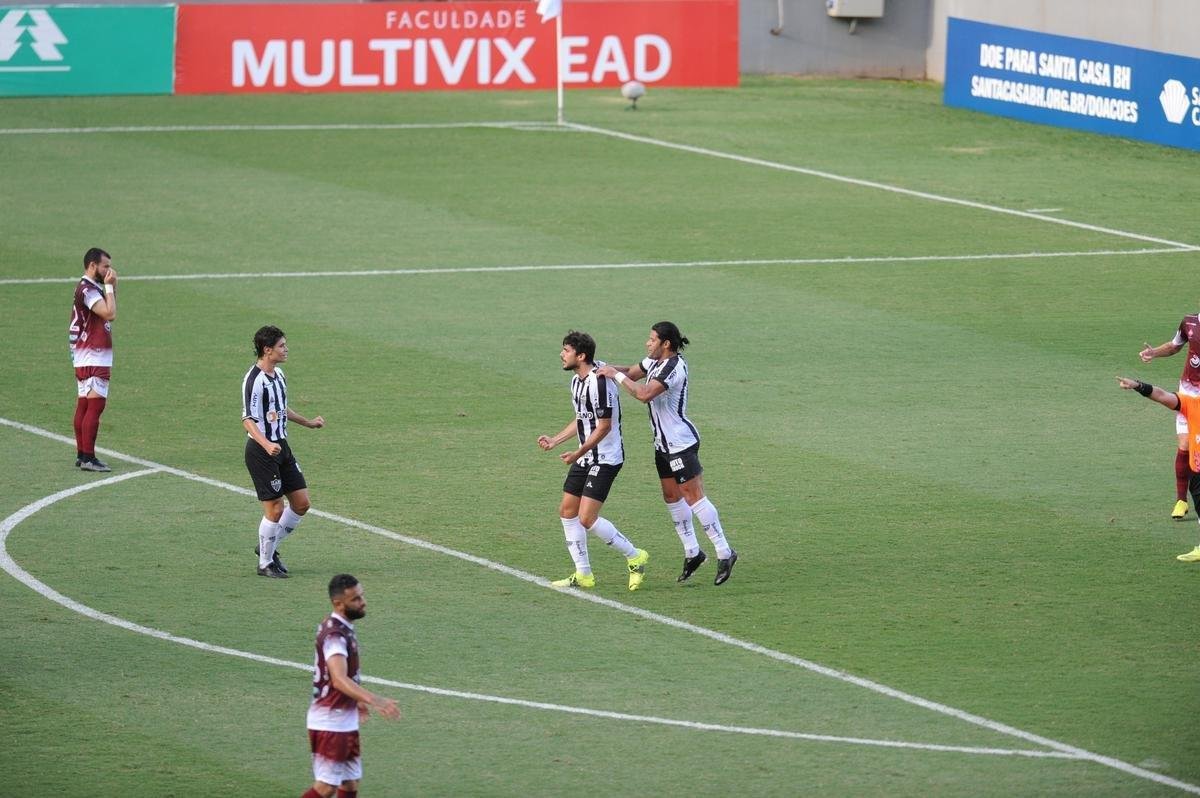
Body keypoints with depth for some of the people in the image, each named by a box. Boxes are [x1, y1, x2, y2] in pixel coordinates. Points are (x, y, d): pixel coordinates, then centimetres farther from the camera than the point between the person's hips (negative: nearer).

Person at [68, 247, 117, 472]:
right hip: (93, 359, -11)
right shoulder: (87, 290, -15)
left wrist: (112, 287, 13)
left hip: (86, 358, 11)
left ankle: (81, 455, 13)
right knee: (95, 405, -12)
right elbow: (110, 314, -24)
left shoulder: (91, 289, 17)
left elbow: (110, 313, 21)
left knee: (84, 404, 11)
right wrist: (109, 286, -15)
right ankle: (88, 457, -15)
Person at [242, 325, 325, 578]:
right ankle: (265, 563, 11)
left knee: (301, 503, 8)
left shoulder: (278, 374, 10)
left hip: (281, 447, 9)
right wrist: (266, 445, -36)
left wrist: (307, 422, 34)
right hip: (261, 451, -9)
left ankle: (269, 546, 26)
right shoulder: (254, 379, -18)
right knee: (275, 509, -5)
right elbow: (248, 419, -22)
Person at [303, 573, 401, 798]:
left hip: (345, 721, 10)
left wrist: (356, 700, 35)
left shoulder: (343, 628, 9)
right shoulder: (334, 635, -23)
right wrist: (374, 700, -50)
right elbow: (339, 679, -38)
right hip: (329, 723, -10)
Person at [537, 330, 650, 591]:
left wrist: (578, 453, -20)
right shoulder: (577, 380, 10)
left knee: (587, 519, -14)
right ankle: (583, 575, 16)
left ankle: (635, 557, 4)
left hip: (605, 459, -10)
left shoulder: (599, 382, -22)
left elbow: (604, 426, -22)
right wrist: (554, 441, 18)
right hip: (585, 459, 10)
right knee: (567, 511, 8)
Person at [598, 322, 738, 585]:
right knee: (672, 497, 13)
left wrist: (617, 375, -22)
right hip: (663, 443, 10)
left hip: (681, 442, -10)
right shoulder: (656, 361, 7)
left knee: (693, 497, -9)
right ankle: (692, 552, 22)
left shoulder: (674, 367, -22)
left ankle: (724, 553, -4)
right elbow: (631, 373, 18)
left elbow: (644, 394, -31)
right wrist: (610, 369, -2)